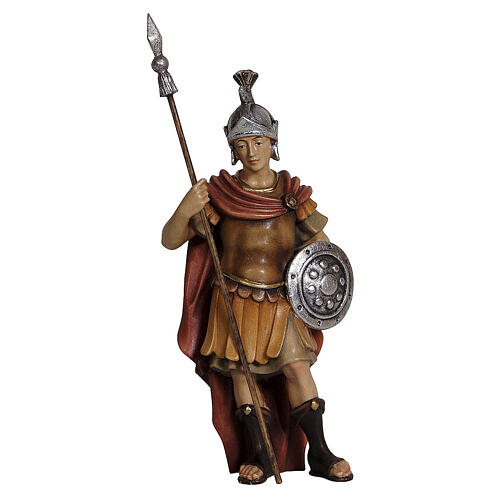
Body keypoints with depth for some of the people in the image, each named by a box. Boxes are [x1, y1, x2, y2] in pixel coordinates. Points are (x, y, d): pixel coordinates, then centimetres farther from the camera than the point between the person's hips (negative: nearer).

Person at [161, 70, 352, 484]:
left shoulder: (292, 193, 2)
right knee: (241, 372, -6)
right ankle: (260, 456, 5)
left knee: (297, 365, -12)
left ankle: (319, 454, -2)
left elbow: (319, 241, 11)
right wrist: (187, 211, -25)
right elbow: (170, 240, -4)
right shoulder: (219, 194, -3)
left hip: (282, 300, 0)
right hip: (235, 300, 0)